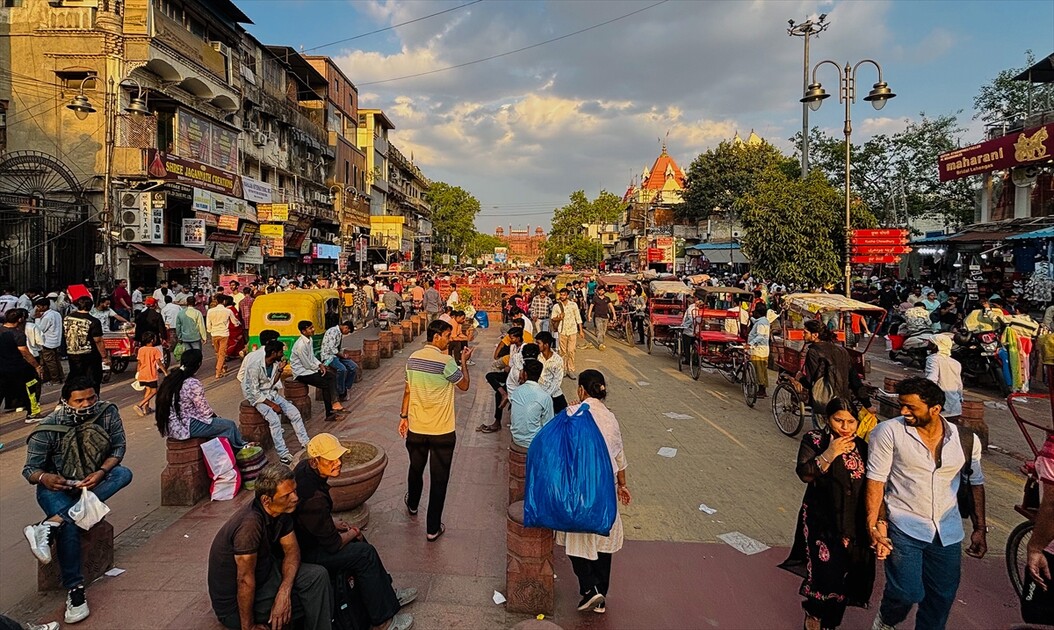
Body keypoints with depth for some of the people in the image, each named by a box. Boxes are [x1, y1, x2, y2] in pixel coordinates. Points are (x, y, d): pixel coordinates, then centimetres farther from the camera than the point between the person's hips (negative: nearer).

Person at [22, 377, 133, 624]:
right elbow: (30, 469, -11)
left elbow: (118, 447, -8)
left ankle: (49, 525, -34)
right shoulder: (49, 428, -18)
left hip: (94, 481, 3)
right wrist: (44, 478, -35)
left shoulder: (108, 412, -14)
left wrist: (101, 472, -27)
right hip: (57, 486, -3)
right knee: (69, 525, -33)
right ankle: (74, 590, -24)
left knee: (124, 474, -30)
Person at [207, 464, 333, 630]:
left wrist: (283, 593, -19)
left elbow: (292, 550, -4)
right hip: (234, 603, -7)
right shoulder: (251, 523, -34)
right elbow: (245, 580, -28)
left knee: (317, 575, -4)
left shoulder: (281, 511, -8)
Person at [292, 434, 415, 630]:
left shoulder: (304, 467, -7)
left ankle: (387, 594, 25)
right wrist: (352, 534, -4)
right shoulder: (313, 497, -35)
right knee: (365, 554, -10)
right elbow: (333, 545, -23)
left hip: (302, 533, 10)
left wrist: (331, 520, 4)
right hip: (304, 552, -10)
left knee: (358, 540, 14)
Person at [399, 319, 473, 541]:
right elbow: (464, 385, -6)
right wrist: (464, 362, 4)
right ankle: (433, 528, 12)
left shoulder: (413, 358, -1)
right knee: (439, 479, 6)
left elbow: (408, 390, 7)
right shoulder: (446, 361, -19)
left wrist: (404, 416, 16)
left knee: (416, 469, 28)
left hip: (416, 428, 6)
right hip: (442, 431, -6)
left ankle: (412, 504, 53)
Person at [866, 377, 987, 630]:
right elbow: (876, 480, -12)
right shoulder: (889, 432, -11)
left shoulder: (966, 440, 1)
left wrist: (980, 529, 13)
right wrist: (873, 525, -18)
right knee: (907, 593, -13)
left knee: (943, 597, 11)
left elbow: (975, 483, 14)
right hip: (904, 527, -4)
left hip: (947, 531, 4)